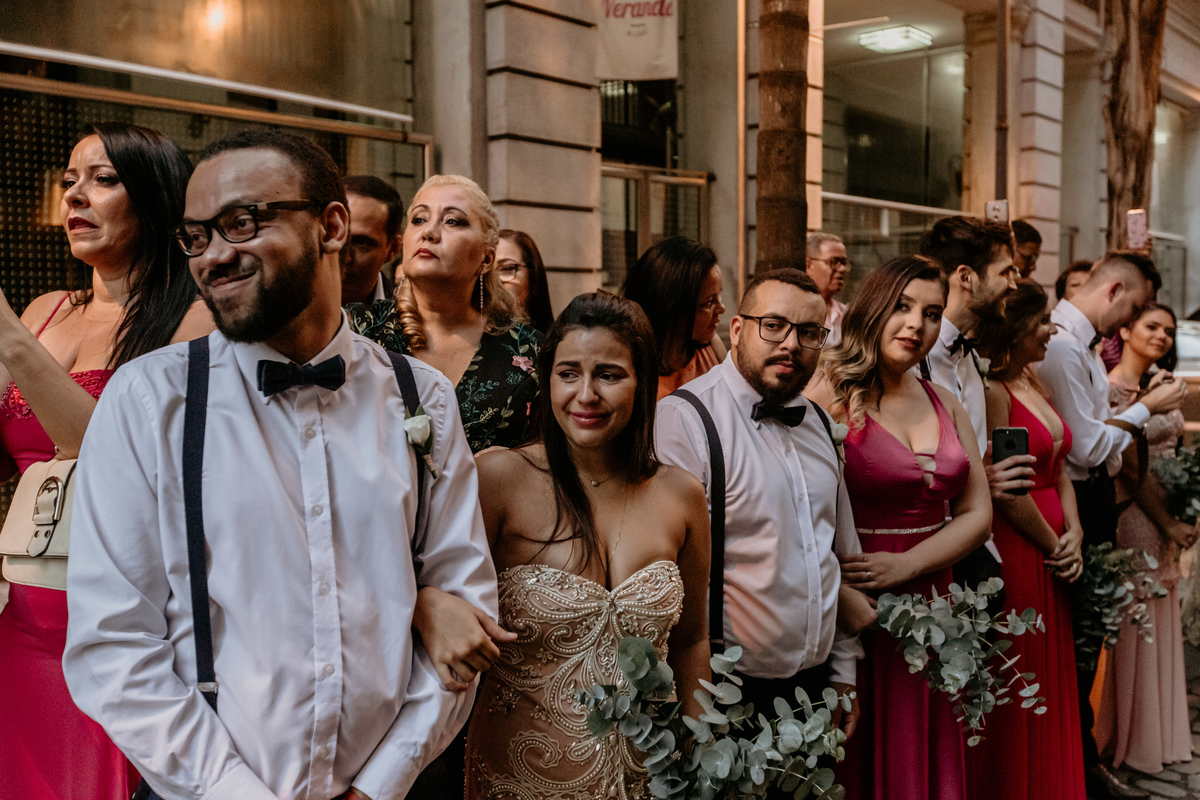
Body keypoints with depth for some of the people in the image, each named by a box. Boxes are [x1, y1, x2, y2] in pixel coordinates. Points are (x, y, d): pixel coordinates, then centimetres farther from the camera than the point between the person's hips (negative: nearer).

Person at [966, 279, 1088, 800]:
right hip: (1014, 551, -9)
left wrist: (1074, 534, 0)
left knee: (1052, 686, 18)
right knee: (1014, 693, 4)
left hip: (1052, 554, 9)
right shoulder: (993, 391, -16)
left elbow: (1058, 470, 14)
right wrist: (1054, 544, -8)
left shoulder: (1034, 382, 11)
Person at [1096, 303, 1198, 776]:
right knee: (1134, 624, 1)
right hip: (1133, 518, -9)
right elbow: (1131, 467, -17)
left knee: (1160, 622, 16)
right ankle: (1128, 741, 15)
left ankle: (1158, 734, 29)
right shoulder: (1112, 390, -15)